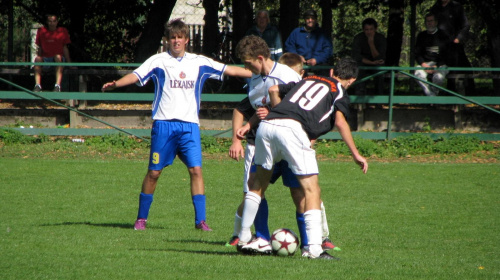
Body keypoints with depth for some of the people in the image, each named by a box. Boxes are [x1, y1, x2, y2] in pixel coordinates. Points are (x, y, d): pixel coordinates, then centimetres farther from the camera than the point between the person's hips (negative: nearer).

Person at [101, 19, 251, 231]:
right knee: (154, 172, 1)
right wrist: (115, 84, -28)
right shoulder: (159, 61, 3)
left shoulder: (199, 63, 10)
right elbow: (136, 76, -9)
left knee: (196, 169, -10)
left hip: (189, 124, 2)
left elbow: (229, 70, 11)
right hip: (164, 124, -2)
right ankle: (141, 218, 13)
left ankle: (200, 220, -7)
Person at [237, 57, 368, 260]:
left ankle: (243, 237, 31)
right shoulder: (339, 92, 14)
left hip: (267, 124, 6)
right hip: (293, 129, -6)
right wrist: (356, 154, 1)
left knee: (259, 182, 23)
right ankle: (314, 249, -11)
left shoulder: (308, 80, 30)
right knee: (311, 190, -1)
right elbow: (340, 121, -3)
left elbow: (273, 90, 29)